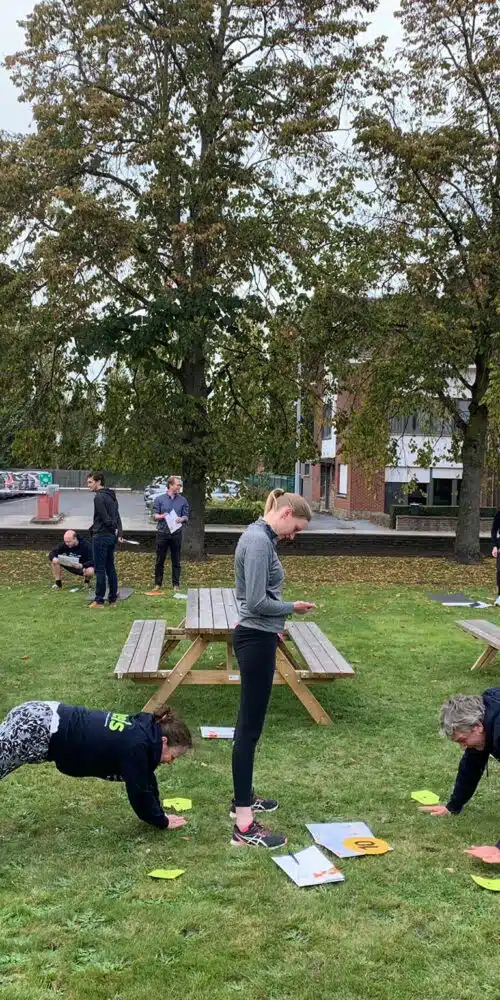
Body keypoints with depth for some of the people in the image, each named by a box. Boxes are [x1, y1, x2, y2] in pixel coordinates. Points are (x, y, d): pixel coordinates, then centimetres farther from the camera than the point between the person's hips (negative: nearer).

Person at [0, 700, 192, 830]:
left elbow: (145, 779, 21)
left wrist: (157, 813, 21)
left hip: (43, 718, 9)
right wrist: (161, 822, 3)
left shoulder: (145, 730, 7)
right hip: (36, 730, -9)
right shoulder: (135, 747, -20)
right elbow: (139, 792, -11)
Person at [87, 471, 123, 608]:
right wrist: (119, 532, 5)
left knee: (99, 569, -3)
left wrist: (114, 529, -5)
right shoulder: (111, 496, 15)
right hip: (111, 536, 9)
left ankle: (99, 601, 0)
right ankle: (113, 599, 15)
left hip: (101, 536, -9)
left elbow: (105, 518, -19)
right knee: (110, 568, 12)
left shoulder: (99, 497, -15)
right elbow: (117, 516, 12)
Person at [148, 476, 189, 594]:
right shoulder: (159, 499, 2)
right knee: (160, 560, 5)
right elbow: (155, 515, 2)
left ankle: (176, 584, 15)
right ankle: (158, 584, 14)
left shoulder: (182, 500, 5)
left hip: (176, 534, 1)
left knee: (176, 561, 6)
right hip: (162, 533, -1)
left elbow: (186, 516, 5)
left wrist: (182, 519, -18)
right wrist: (162, 516, -20)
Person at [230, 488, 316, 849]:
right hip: (256, 641, -10)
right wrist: (292, 607, -8)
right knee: (250, 727, -7)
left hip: (258, 637, 10)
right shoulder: (259, 541, -20)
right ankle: (244, 825, -1)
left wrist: (274, 625, 24)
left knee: (249, 721, 19)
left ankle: (243, 797, 33)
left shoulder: (260, 536, 11)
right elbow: (256, 602, -23)